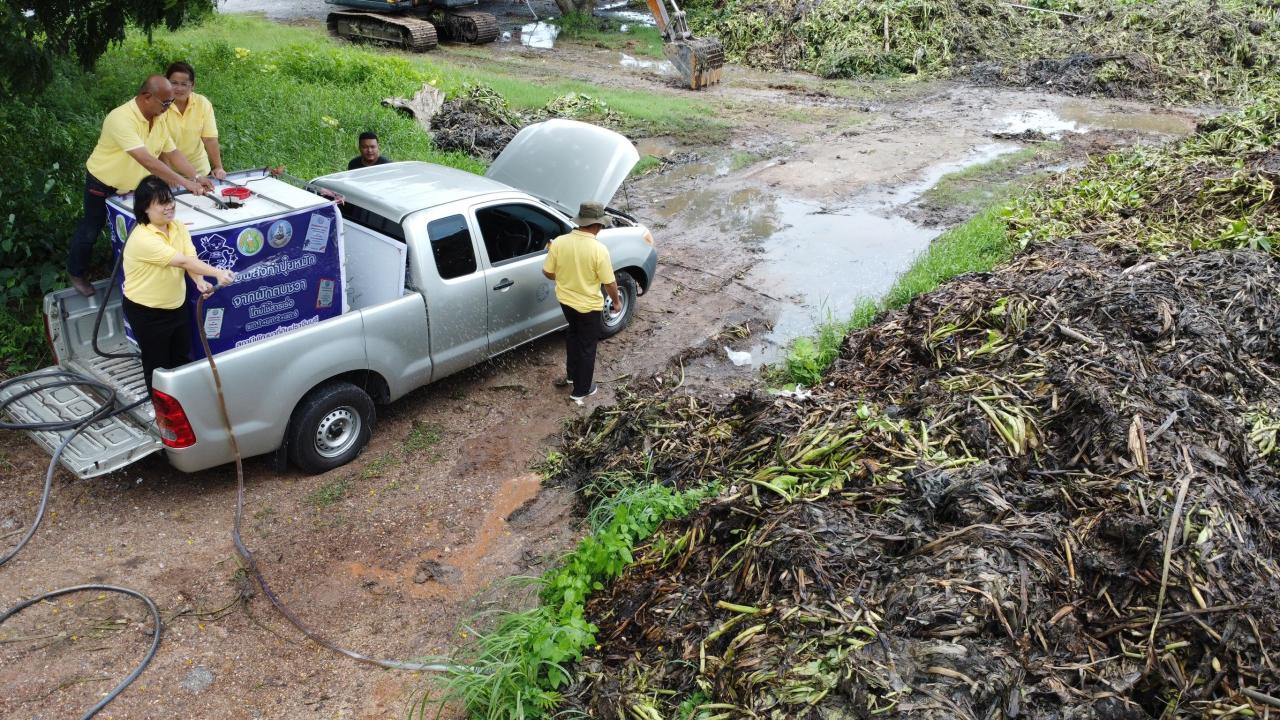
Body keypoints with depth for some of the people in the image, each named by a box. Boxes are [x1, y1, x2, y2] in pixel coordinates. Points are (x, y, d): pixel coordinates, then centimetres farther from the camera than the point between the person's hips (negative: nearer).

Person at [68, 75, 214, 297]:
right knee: (91, 229, 11)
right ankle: (76, 273, 31)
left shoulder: (159, 119, -10)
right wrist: (184, 182, -45)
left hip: (133, 185, 7)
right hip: (103, 184, -6)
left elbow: (172, 152, -7)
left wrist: (196, 177, -20)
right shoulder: (121, 118, -35)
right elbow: (146, 160, -43)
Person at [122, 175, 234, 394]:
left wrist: (200, 282, -32)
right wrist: (218, 273, -39)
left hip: (177, 306, 7)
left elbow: (191, 258, -13)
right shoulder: (142, 238, -27)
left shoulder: (178, 227, -3)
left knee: (182, 359, 21)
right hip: (146, 312, -7)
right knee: (158, 365, 9)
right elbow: (182, 261, -33)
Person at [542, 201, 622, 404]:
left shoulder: (559, 242, -14)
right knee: (587, 347, 14)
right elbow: (609, 283, -18)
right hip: (589, 305, -5)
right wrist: (616, 301, 1)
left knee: (573, 333, 31)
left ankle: (572, 374, 45)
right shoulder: (599, 249, -26)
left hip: (565, 299, 5)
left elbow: (547, 272, -3)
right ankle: (581, 390, 26)